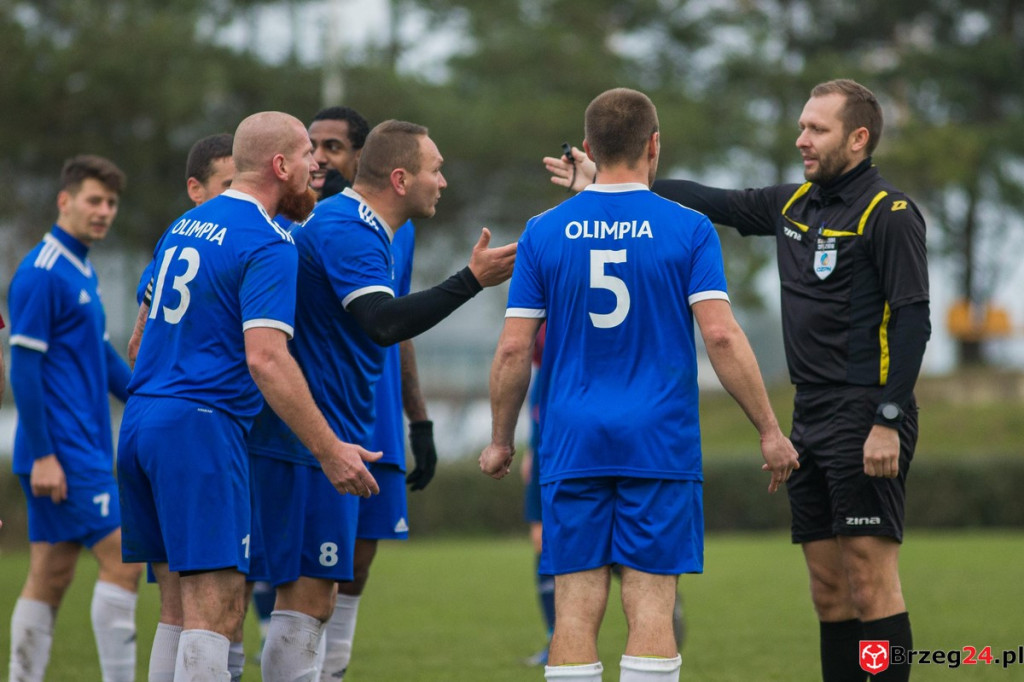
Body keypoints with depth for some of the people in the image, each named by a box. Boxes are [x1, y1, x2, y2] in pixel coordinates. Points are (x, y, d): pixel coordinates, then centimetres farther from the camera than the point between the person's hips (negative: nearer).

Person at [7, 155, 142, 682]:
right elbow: (24, 367, -16)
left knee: (51, 575, 9)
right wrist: (42, 455, -18)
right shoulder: (41, 273, -12)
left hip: (86, 448, 9)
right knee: (122, 558, -10)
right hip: (61, 450, -9)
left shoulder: (81, 270, 16)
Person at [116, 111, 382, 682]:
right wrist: (330, 450, -18)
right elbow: (265, 358, -20)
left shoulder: (183, 226, 17)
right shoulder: (269, 245, -10)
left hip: (140, 420, 9)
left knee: (182, 606, 11)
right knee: (217, 608, -10)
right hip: (200, 423, -9)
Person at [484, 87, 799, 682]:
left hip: (572, 448, 2)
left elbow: (514, 349, 2)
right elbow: (721, 335, -9)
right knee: (651, 606, -1)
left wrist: (501, 441, 14)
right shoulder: (688, 230, -2)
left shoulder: (545, 232, 4)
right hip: (660, 447, -2)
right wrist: (770, 431, -3)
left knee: (576, 608, 2)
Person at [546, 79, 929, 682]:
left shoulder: (889, 213, -9)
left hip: (865, 417, -8)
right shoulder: (794, 204, 15)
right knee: (828, 587, 7)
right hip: (811, 416, 8)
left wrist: (887, 421, -20)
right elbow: (713, 202, 23)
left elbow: (913, 320, -14)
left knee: (871, 581, -11)